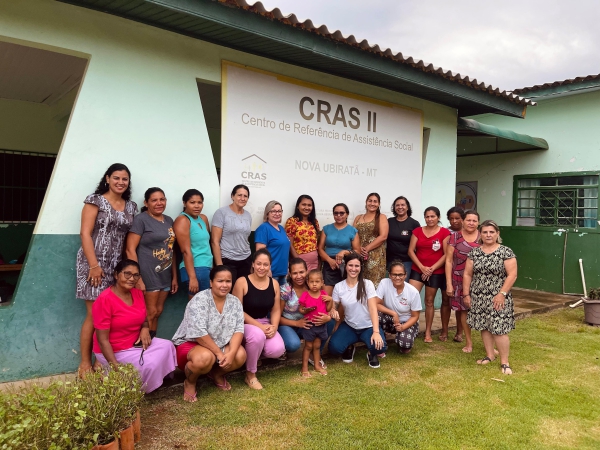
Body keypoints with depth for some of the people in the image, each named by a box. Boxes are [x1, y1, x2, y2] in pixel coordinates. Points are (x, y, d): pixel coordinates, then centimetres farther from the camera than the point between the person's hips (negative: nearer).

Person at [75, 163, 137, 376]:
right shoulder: (95, 200, -2)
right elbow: (85, 233, -8)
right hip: (95, 263, -5)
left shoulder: (131, 206, 13)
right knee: (94, 314, -4)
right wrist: (94, 265, -15)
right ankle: (85, 362, 8)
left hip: (118, 265, 5)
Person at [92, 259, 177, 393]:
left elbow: (144, 320, 17)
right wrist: (116, 367, -28)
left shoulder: (138, 294, 1)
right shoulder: (105, 299, -21)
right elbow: (102, 340, -22)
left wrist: (145, 329, -8)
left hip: (136, 344, 7)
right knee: (150, 365, -24)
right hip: (114, 351, -7)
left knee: (167, 346, -14)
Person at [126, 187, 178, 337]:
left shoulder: (169, 220, 12)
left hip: (165, 275, 7)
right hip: (148, 274, -7)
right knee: (150, 313, -2)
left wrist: (174, 276, 14)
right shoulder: (141, 219, -8)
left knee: (158, 312, 12)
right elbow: (130, 249, -13)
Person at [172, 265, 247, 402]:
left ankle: (217, 374, 11)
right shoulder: (199, 300, -21)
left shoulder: (235, 302, -4)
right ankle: (190, 382, -3)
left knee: (240, 355, -20)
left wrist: (231, 352, -26)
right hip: (191, 342, -5)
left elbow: (239, 329, -10)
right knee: (205, 358, -37)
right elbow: (199, 334, -28)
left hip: (220, 344, 6)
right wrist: (219, 353, -26)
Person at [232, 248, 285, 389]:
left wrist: (274, 327, -16)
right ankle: (250, 375, -11)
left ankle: (256, 353, 16)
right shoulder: (242, 282, -14)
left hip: (265, 323, 4)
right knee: (258, 335, -38)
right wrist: (259, 326, -21)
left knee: (277, 349, -22)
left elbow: (276, 310, 5)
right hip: (244, 323, -4)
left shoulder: (274, 284, 1)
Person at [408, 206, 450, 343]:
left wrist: (432, 268, -12)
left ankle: (428, 332, 19)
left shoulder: (445, 232, -3)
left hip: (436, 272, -2)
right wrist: (422, 267, -10)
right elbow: (411, 251, 1)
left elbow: (446, 254, -5)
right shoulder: (417, 231, 6)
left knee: (429, 302, 7)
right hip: (417, 270, 2)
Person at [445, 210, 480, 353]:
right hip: (459, 280, 0)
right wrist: (449, 283, -3)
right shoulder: (455, 237, 2)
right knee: (464, 309, 6)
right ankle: (469, 342, 20)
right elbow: (449, 260, 1)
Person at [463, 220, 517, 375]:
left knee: (499, 329, -5)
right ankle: (490, 355, 25)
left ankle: (504, 362, 6)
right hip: (479, 298, 4)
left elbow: (512, 275, -10)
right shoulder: (474, 253, 5)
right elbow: (467, 274, 8)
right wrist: (466, 294, 4)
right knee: (484, 327, 11)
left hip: (498, 298, -4)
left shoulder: (506, 252, -6)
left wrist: (502, 294, -16)